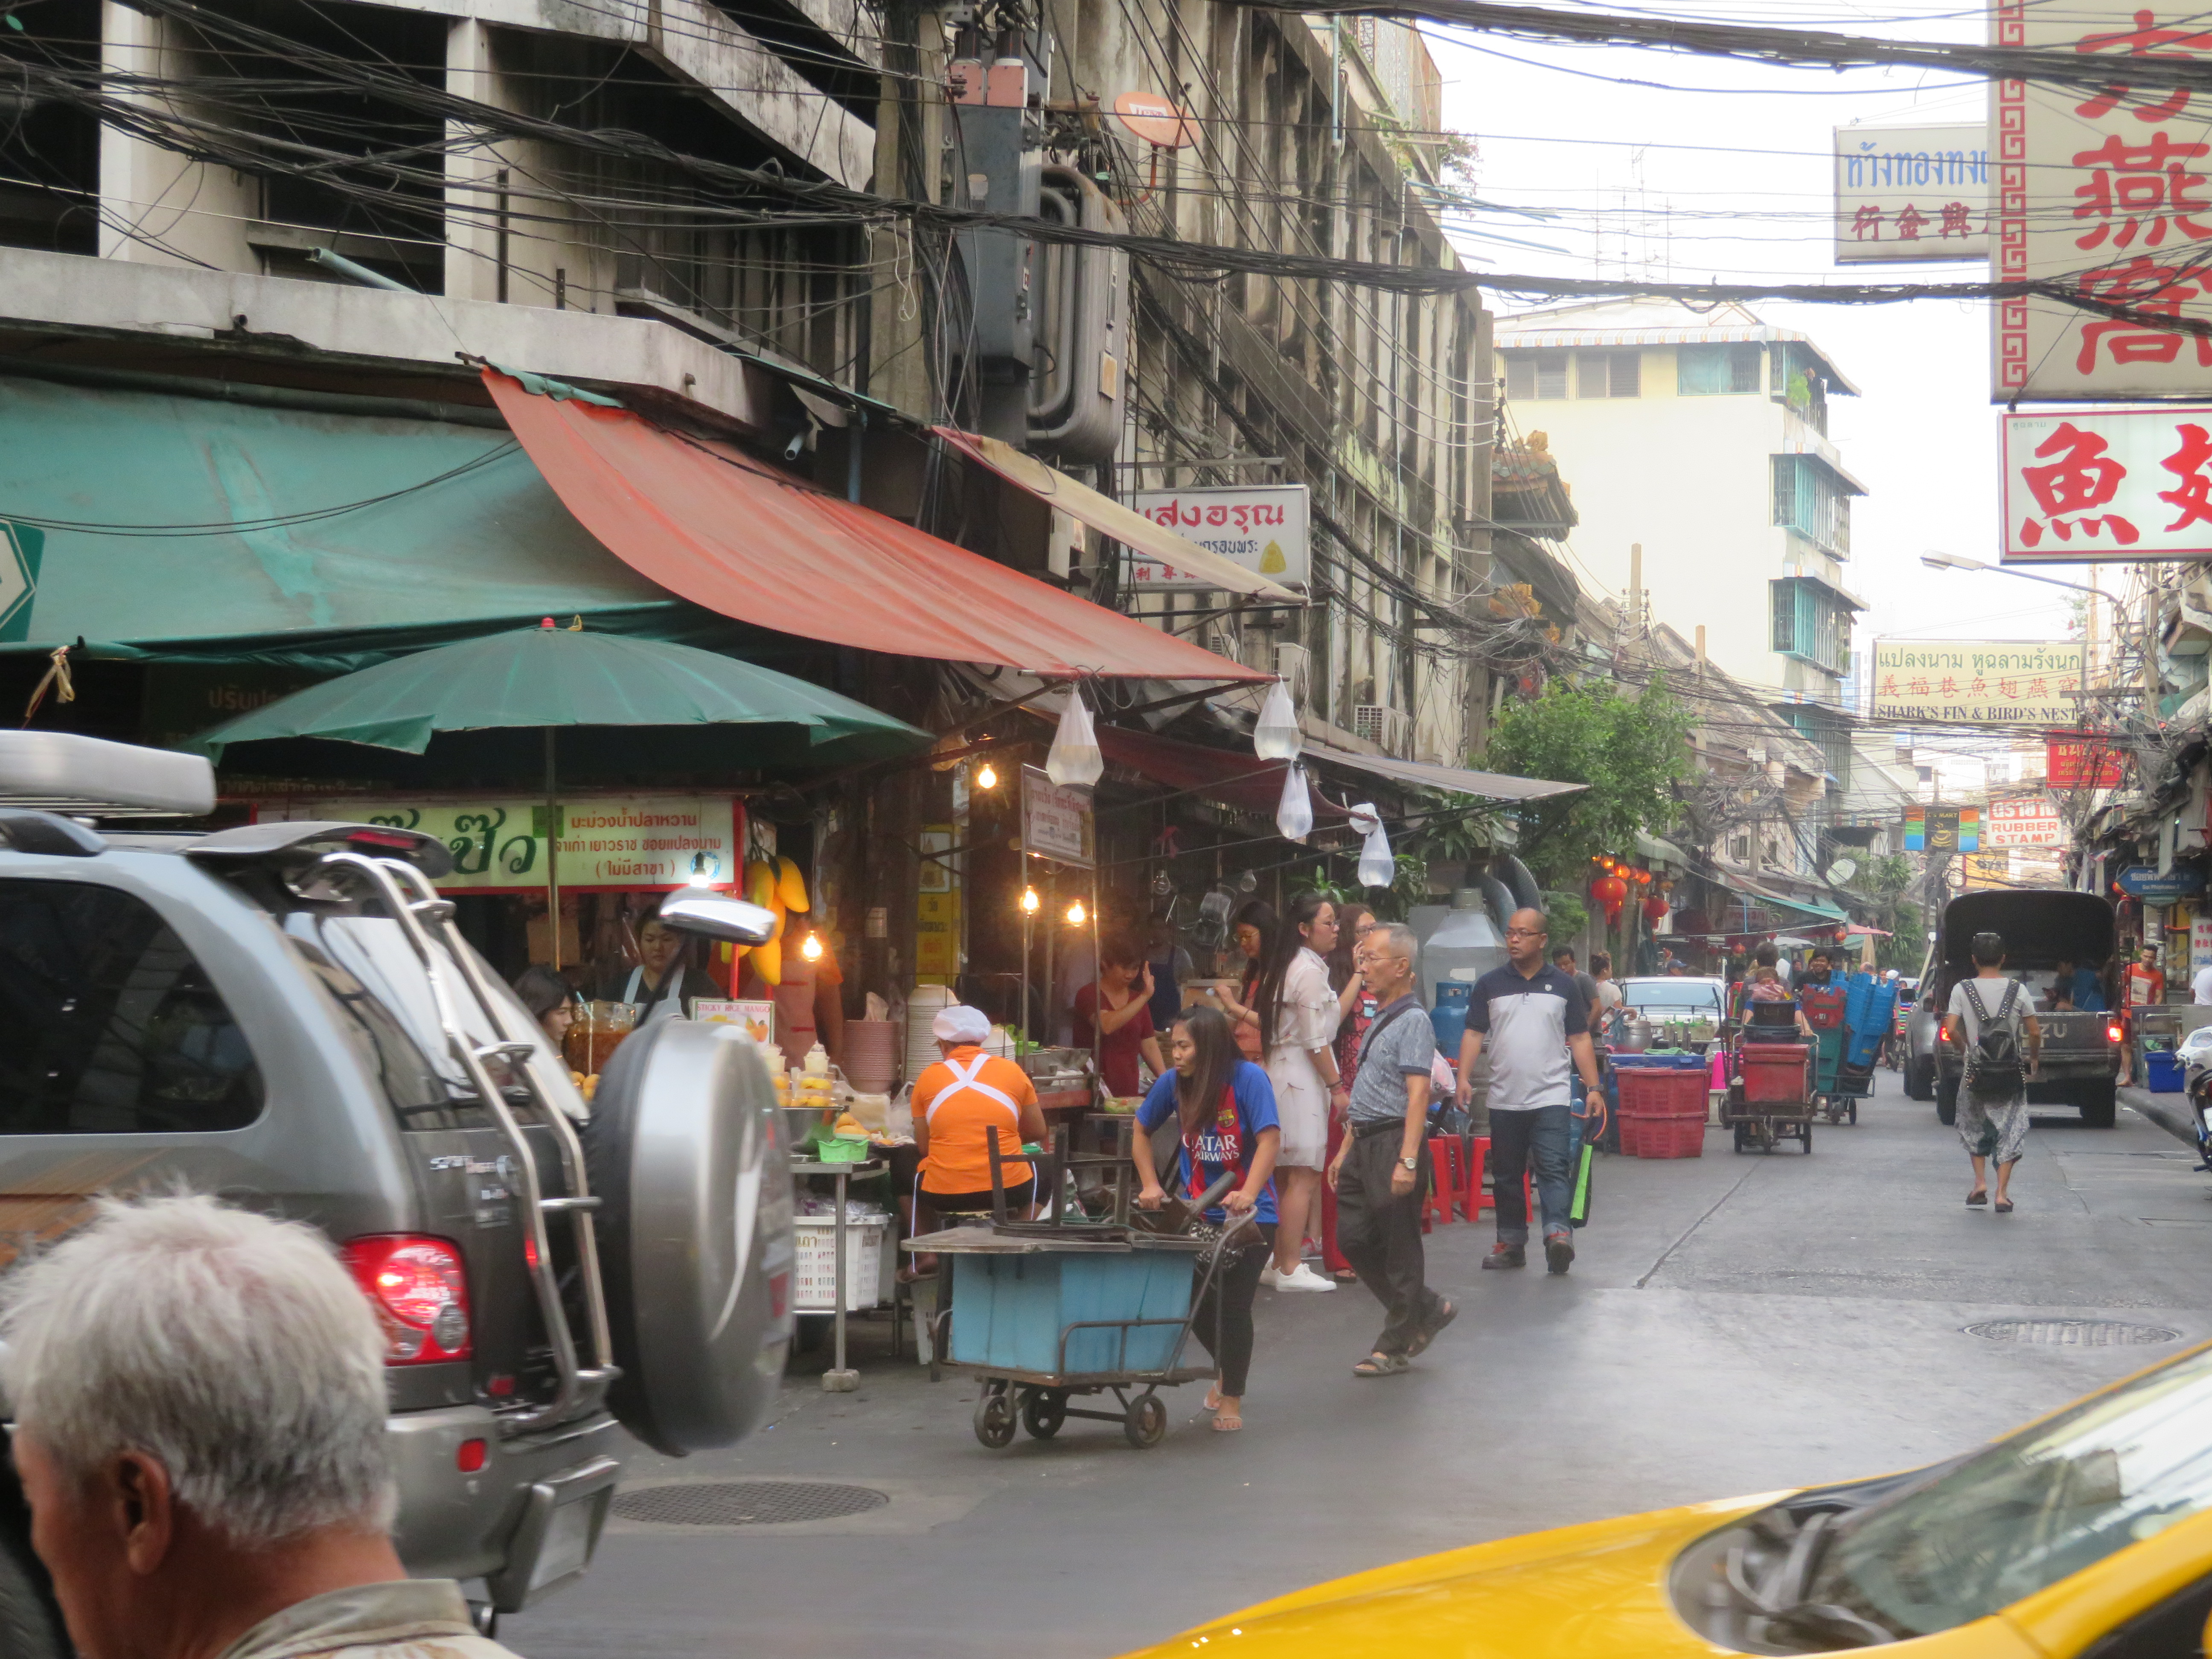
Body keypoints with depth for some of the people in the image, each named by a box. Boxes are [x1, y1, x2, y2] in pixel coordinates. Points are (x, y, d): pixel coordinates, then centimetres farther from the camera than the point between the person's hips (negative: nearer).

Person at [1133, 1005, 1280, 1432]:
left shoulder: (1248, 1079, -17)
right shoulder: (1173, 1083, -4)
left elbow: (1269, 1139, -23)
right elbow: (1141, 1131, 12)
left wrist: (1249, 1194, -35)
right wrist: (1150, 1185, 3)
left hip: (1249, 1214, -4)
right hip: (1199, 1212, 4)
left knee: (1233, 1305, -6)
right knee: (1195, 1303, 6)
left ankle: (1232, 1398, 12)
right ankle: (1225, 1368, 36)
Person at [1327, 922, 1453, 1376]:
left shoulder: (1413, 1021, -12)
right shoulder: (1379, 1019, 17)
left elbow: (1418, 1093, -20)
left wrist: (1408, 1160, -26)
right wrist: (1346, 1150, 22)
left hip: (1393, 1142, -10)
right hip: (1365, 1142, 10)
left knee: (1399, 1246, 1)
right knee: (1354, 1237, 10)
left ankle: (1396, 1347, 9)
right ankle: (1426, 1311, 23)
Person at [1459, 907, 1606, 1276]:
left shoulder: (1563, 986, 6)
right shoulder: (1490, 985, 7)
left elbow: (1580, 1039, 7)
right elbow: (1474, 1034, 5)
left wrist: (1593, 1087, -1)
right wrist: (1463, 1078, -9)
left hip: (1551, 1097, -2)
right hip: (1504, 1100, 2)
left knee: (1554, 1169, -15)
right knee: (1506, 1175, 8)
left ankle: (1558, 1232, -23)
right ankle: (1511, 1242, 17)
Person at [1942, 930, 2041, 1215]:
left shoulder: (1962, 990, -5)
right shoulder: (2018, 990, -4)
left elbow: (1951, 1030, -10)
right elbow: (2034, 1033, -2)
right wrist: (2034, 1058, 16)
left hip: (1976, 1071, 0)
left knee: (1974, 1126, 20)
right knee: (2010, 1130, 6)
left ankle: (1980, 1182, 10)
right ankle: (2002, 1192, -1)